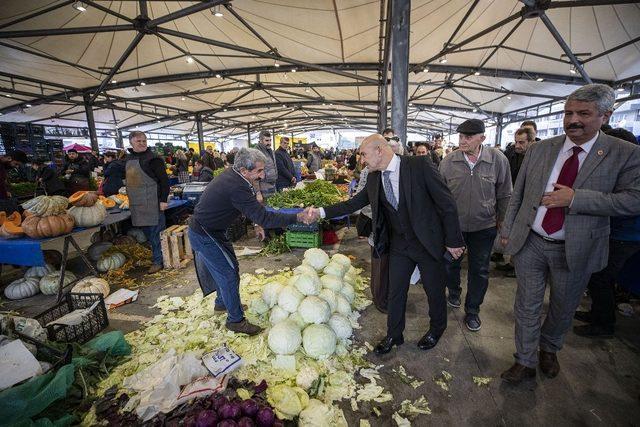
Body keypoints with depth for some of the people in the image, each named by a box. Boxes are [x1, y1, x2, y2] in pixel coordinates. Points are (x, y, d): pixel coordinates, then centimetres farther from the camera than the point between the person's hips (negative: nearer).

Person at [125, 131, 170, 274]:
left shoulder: (153, 158, -9)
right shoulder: (129, 158, 15)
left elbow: (164, 180, -13)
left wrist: (163, 200, -18)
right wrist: (129, 196, 22)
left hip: (152, 202, -7)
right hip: (137, 203, 7)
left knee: (154, 231, -1)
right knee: (146, 231, 12)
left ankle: (158, 261, 8)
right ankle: (155, 255, 25)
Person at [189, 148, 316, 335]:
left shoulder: (231, 175, -3)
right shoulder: (236, 188, -33)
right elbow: (264, 218, -35)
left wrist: (258, 223, 6)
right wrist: (298, 217, -33)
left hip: (209, 230, 10)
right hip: (205, 236, -10)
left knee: (229, 266, 21)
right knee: (229, 274, -2)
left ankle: (222, 302, 42)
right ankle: (236, 320, 14)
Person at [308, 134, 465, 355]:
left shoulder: (419, 165, -18)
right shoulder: (373, 178, -2)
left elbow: (446, 203, -14)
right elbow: (354, 203, 6)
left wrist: (453, 241, -11)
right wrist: (322, 212, -1)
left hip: (429, 242, -4)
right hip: (398, 244, 4)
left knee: (434, 290, 16)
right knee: (395, 291, 14)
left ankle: (437, 329, 45)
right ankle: (394, 335, 37)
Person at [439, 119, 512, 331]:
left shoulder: (498, 159, -10)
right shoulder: (448, 162, -9)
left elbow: (504, 195, 0)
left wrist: (502, 222, 3)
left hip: (484, 226, 0)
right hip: (453, 225, 1)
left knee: (479, 270, 10)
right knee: (451, 263, 16)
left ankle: (472, 310, 30)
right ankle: (454, 292, 46)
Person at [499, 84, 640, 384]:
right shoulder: (539, 149, 1)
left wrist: (575, 198, -23)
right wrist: (507, 230, 6)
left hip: (575, 250, 0)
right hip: (529, 244, 1)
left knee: (563, 309, 20)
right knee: (527, 306, 11)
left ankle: (549, 349, 47)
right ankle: (525, 362, 29)